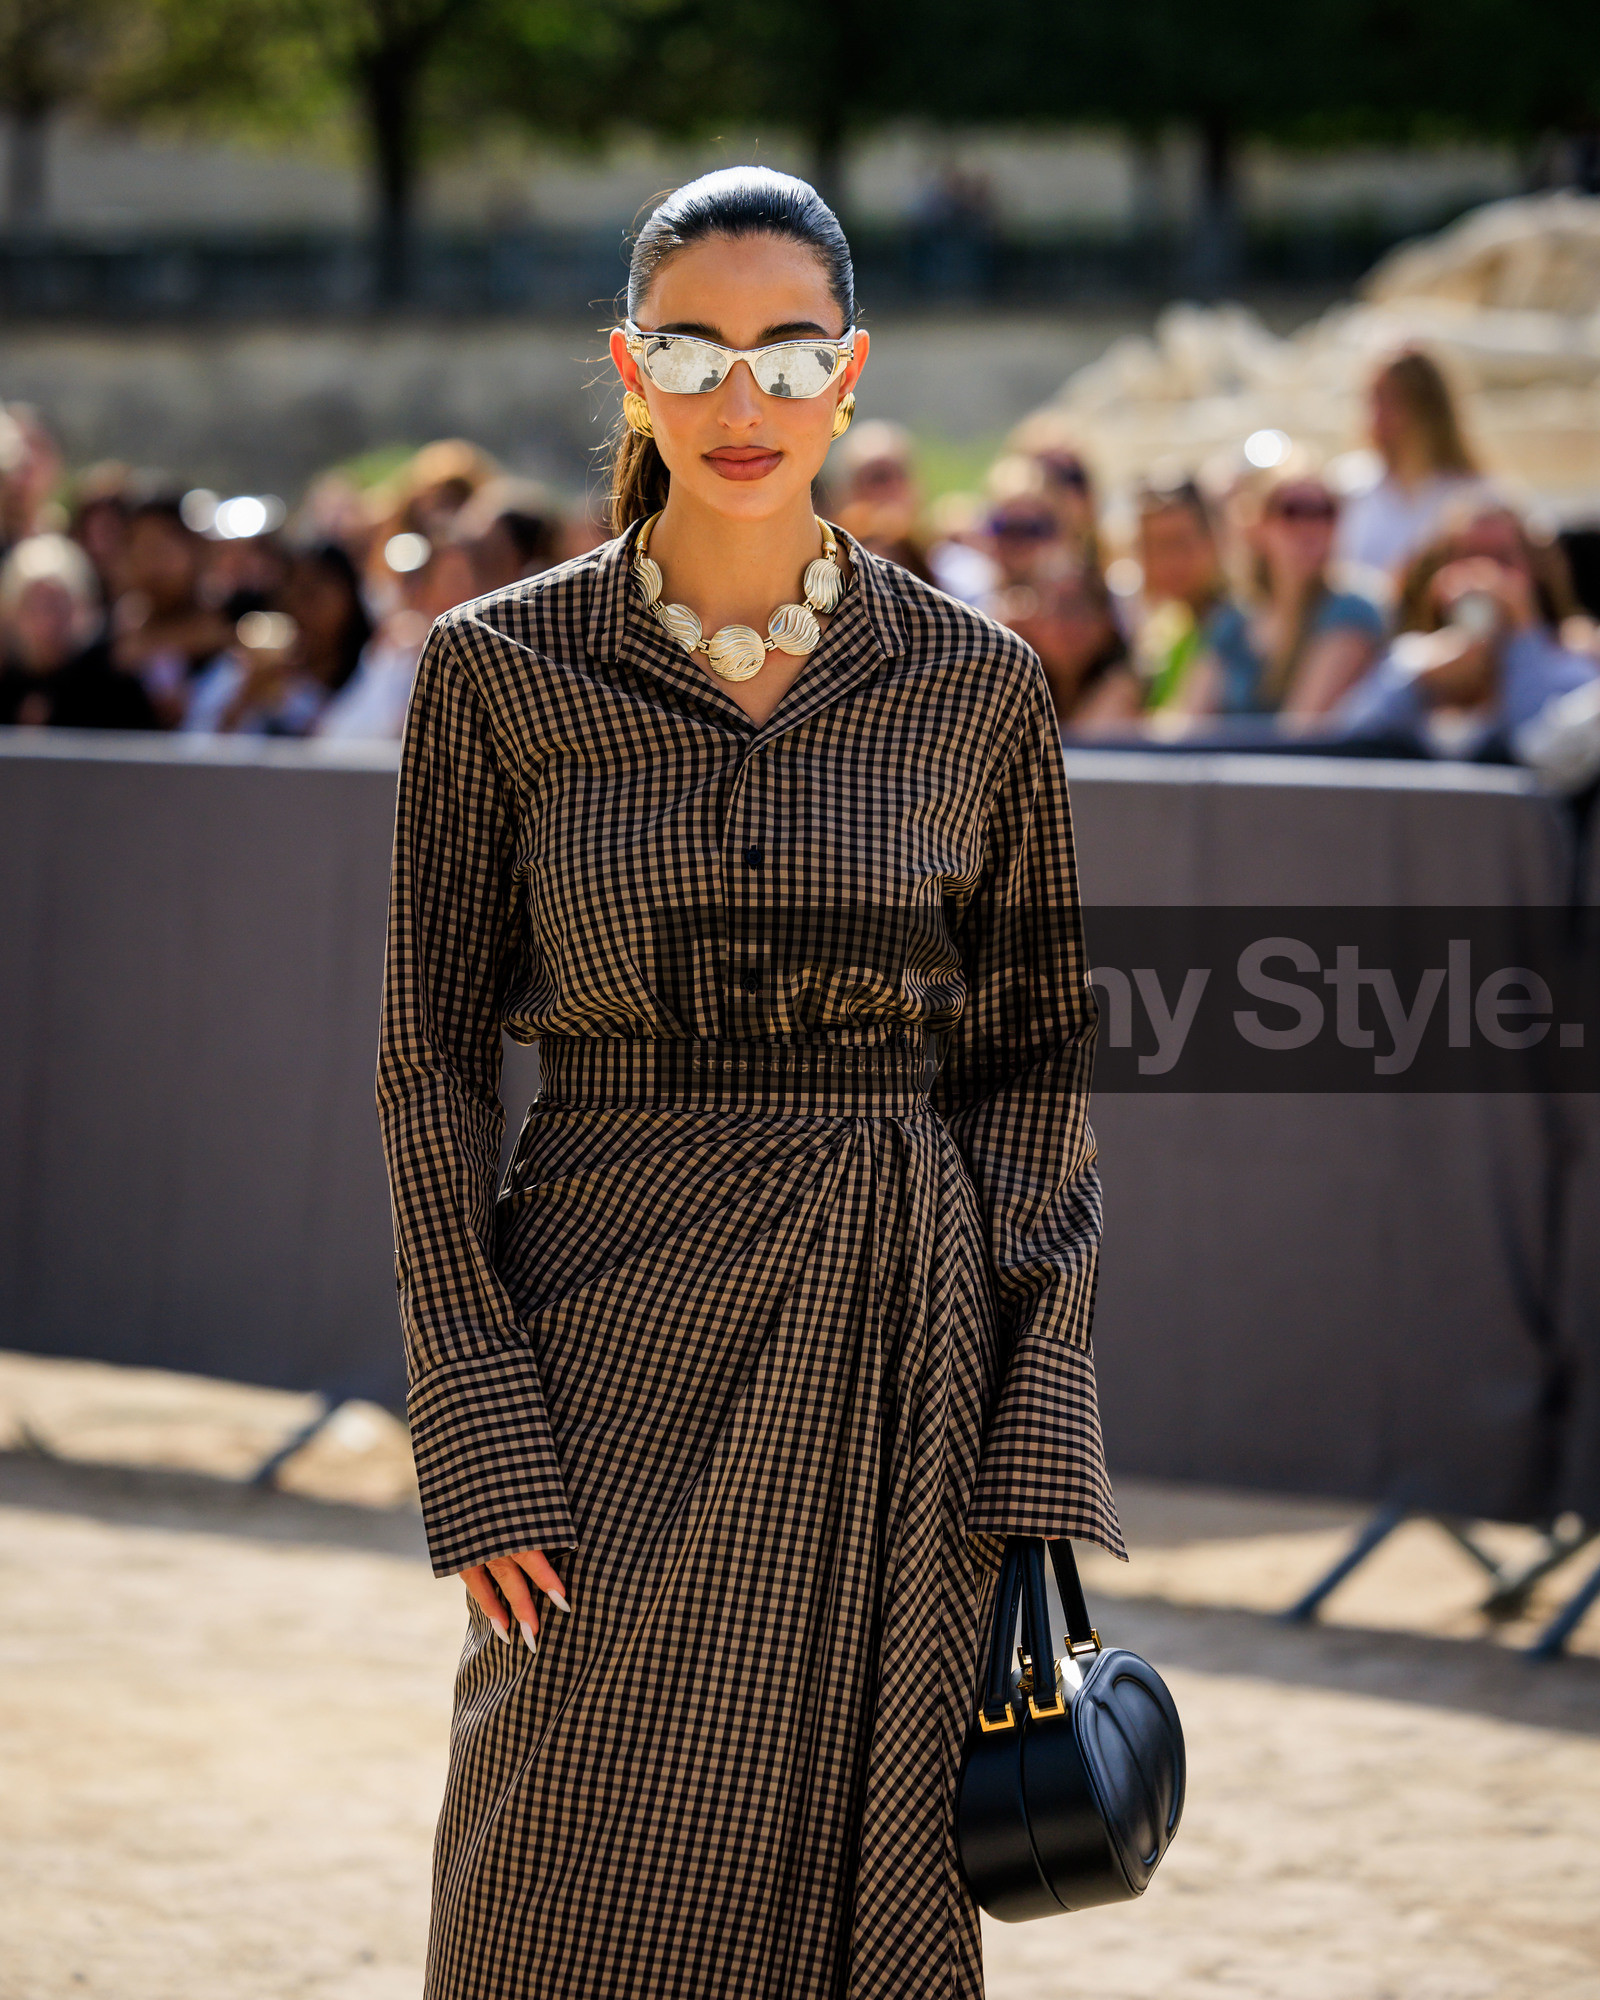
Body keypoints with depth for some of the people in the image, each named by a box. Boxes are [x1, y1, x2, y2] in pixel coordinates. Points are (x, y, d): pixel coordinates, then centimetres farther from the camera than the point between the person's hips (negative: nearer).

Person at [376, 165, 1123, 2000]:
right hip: (614, 1354, -1)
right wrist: (484, 1440, -7)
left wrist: (1029, 1433, -2)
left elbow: (1035, 1046, 7)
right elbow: (433, 1059, 0)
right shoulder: (501, 670, -1)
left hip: (890, 1363, 1)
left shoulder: (974, 683, 3)